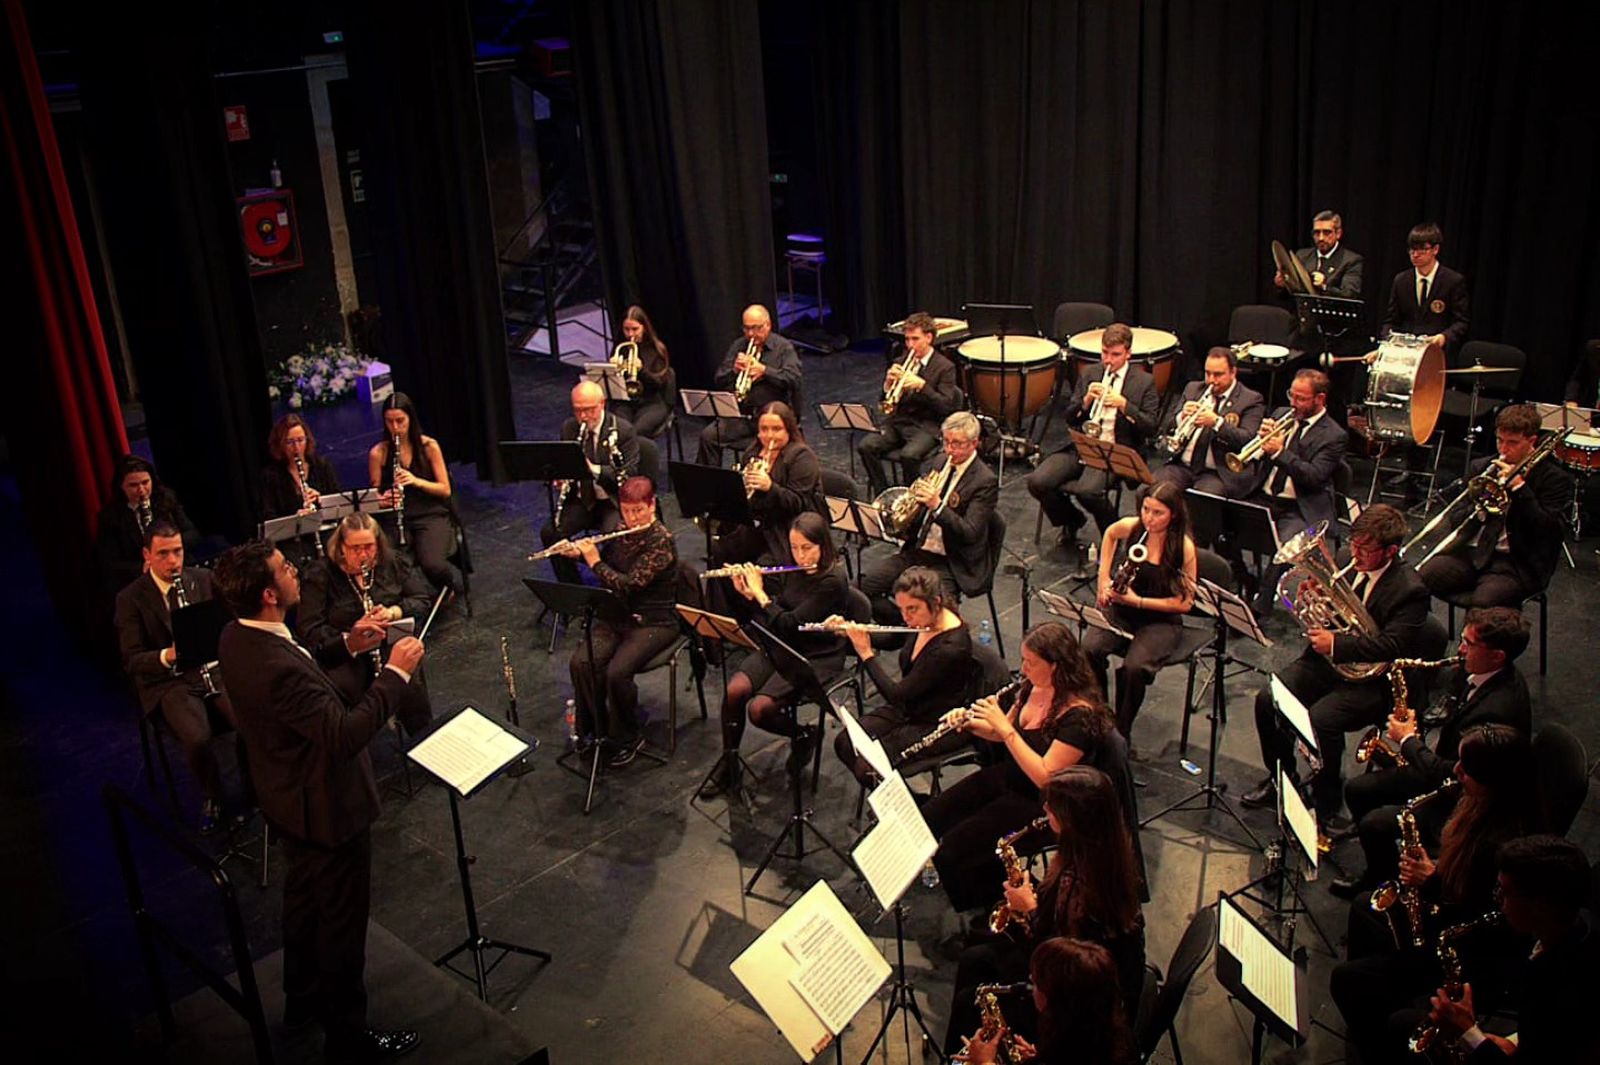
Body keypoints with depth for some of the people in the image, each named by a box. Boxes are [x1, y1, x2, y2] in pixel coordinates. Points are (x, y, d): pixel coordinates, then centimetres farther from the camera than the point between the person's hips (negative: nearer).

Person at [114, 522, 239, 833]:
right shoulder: (130, 598, -4)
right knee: (197, 738, -30)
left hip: (215, 667, 3)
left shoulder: (203, 579, 6)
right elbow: (132, 661, -6)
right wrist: (166, 656, -26)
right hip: (169, 682, -2)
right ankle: (211, 798, 0)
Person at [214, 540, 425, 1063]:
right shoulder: (276, 668, -38)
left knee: (303, 899, 29)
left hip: (289, 802, 10)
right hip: (328, 809, -10)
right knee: (342, 922, 9)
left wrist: (347, 649, 2)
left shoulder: (239, 638, -7)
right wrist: (396, 673, -29)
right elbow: (345, 734, -35)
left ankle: (302, 999, 51)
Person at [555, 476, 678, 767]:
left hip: (653, 623, -6)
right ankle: (594, 729, 3)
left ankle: (628, 738, -3)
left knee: (617, 671, -27)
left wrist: (595, 561, -14)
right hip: (617, 615, 6)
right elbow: (607, 560, 23)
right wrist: (578, 551, 4)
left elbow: (629, 584, -24)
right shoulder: (622, 531, 4)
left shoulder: (662, 541, -18)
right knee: (581, 662, -18)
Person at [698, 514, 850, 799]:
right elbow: (774, 612, 13)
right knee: (734, 690, -18)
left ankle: (804, 735, 7)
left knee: (759, 709, -24)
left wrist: (759, 593, -15)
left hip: (816, 659, -7)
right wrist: (746, 592, -2)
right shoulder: (795, 571, 4)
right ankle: (727, 766, -1)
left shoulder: (832, 581, -20)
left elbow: (790, 624, -24)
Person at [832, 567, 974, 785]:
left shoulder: (951, 648, -31)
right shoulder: (923, 622, -7)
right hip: (907, 709, 8)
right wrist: (849, 629, 0)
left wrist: (866, 654, -19)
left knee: (868, 765, -19)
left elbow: (896, 695, -28)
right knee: (845, 743, -4)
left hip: (939, 726, -8)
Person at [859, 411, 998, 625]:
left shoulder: (985, 481, -12)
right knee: (861, 587, -6)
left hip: (951, 565, -7)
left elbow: (970, 534, -20)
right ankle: (903, 626, 13)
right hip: (917, 551, 7)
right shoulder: (939, 463, 9)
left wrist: (937, 506, -32)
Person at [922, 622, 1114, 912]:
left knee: (954, 845, -17)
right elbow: (1006, 735, 13)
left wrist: (1005, 728, -30)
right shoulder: (1033, 688, -3)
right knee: (928, 818, 0)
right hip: (1007, 778, 8)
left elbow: (1044, 777, -30)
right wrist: (972, 725, -8)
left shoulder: (1080, 715, -27)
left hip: (1040, 804, -8)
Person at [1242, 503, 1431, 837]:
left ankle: (1326, 806, -6)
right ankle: (1281, 779, 11)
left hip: (1371, 677, -7)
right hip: (1326, 659, 7)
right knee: (1267, 700, -12)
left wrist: (1336, 643, -30)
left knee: (1320, 720, -30)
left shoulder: (1410, 590, -15)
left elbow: (1392, 646, -24)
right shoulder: (1347, 564, 4)